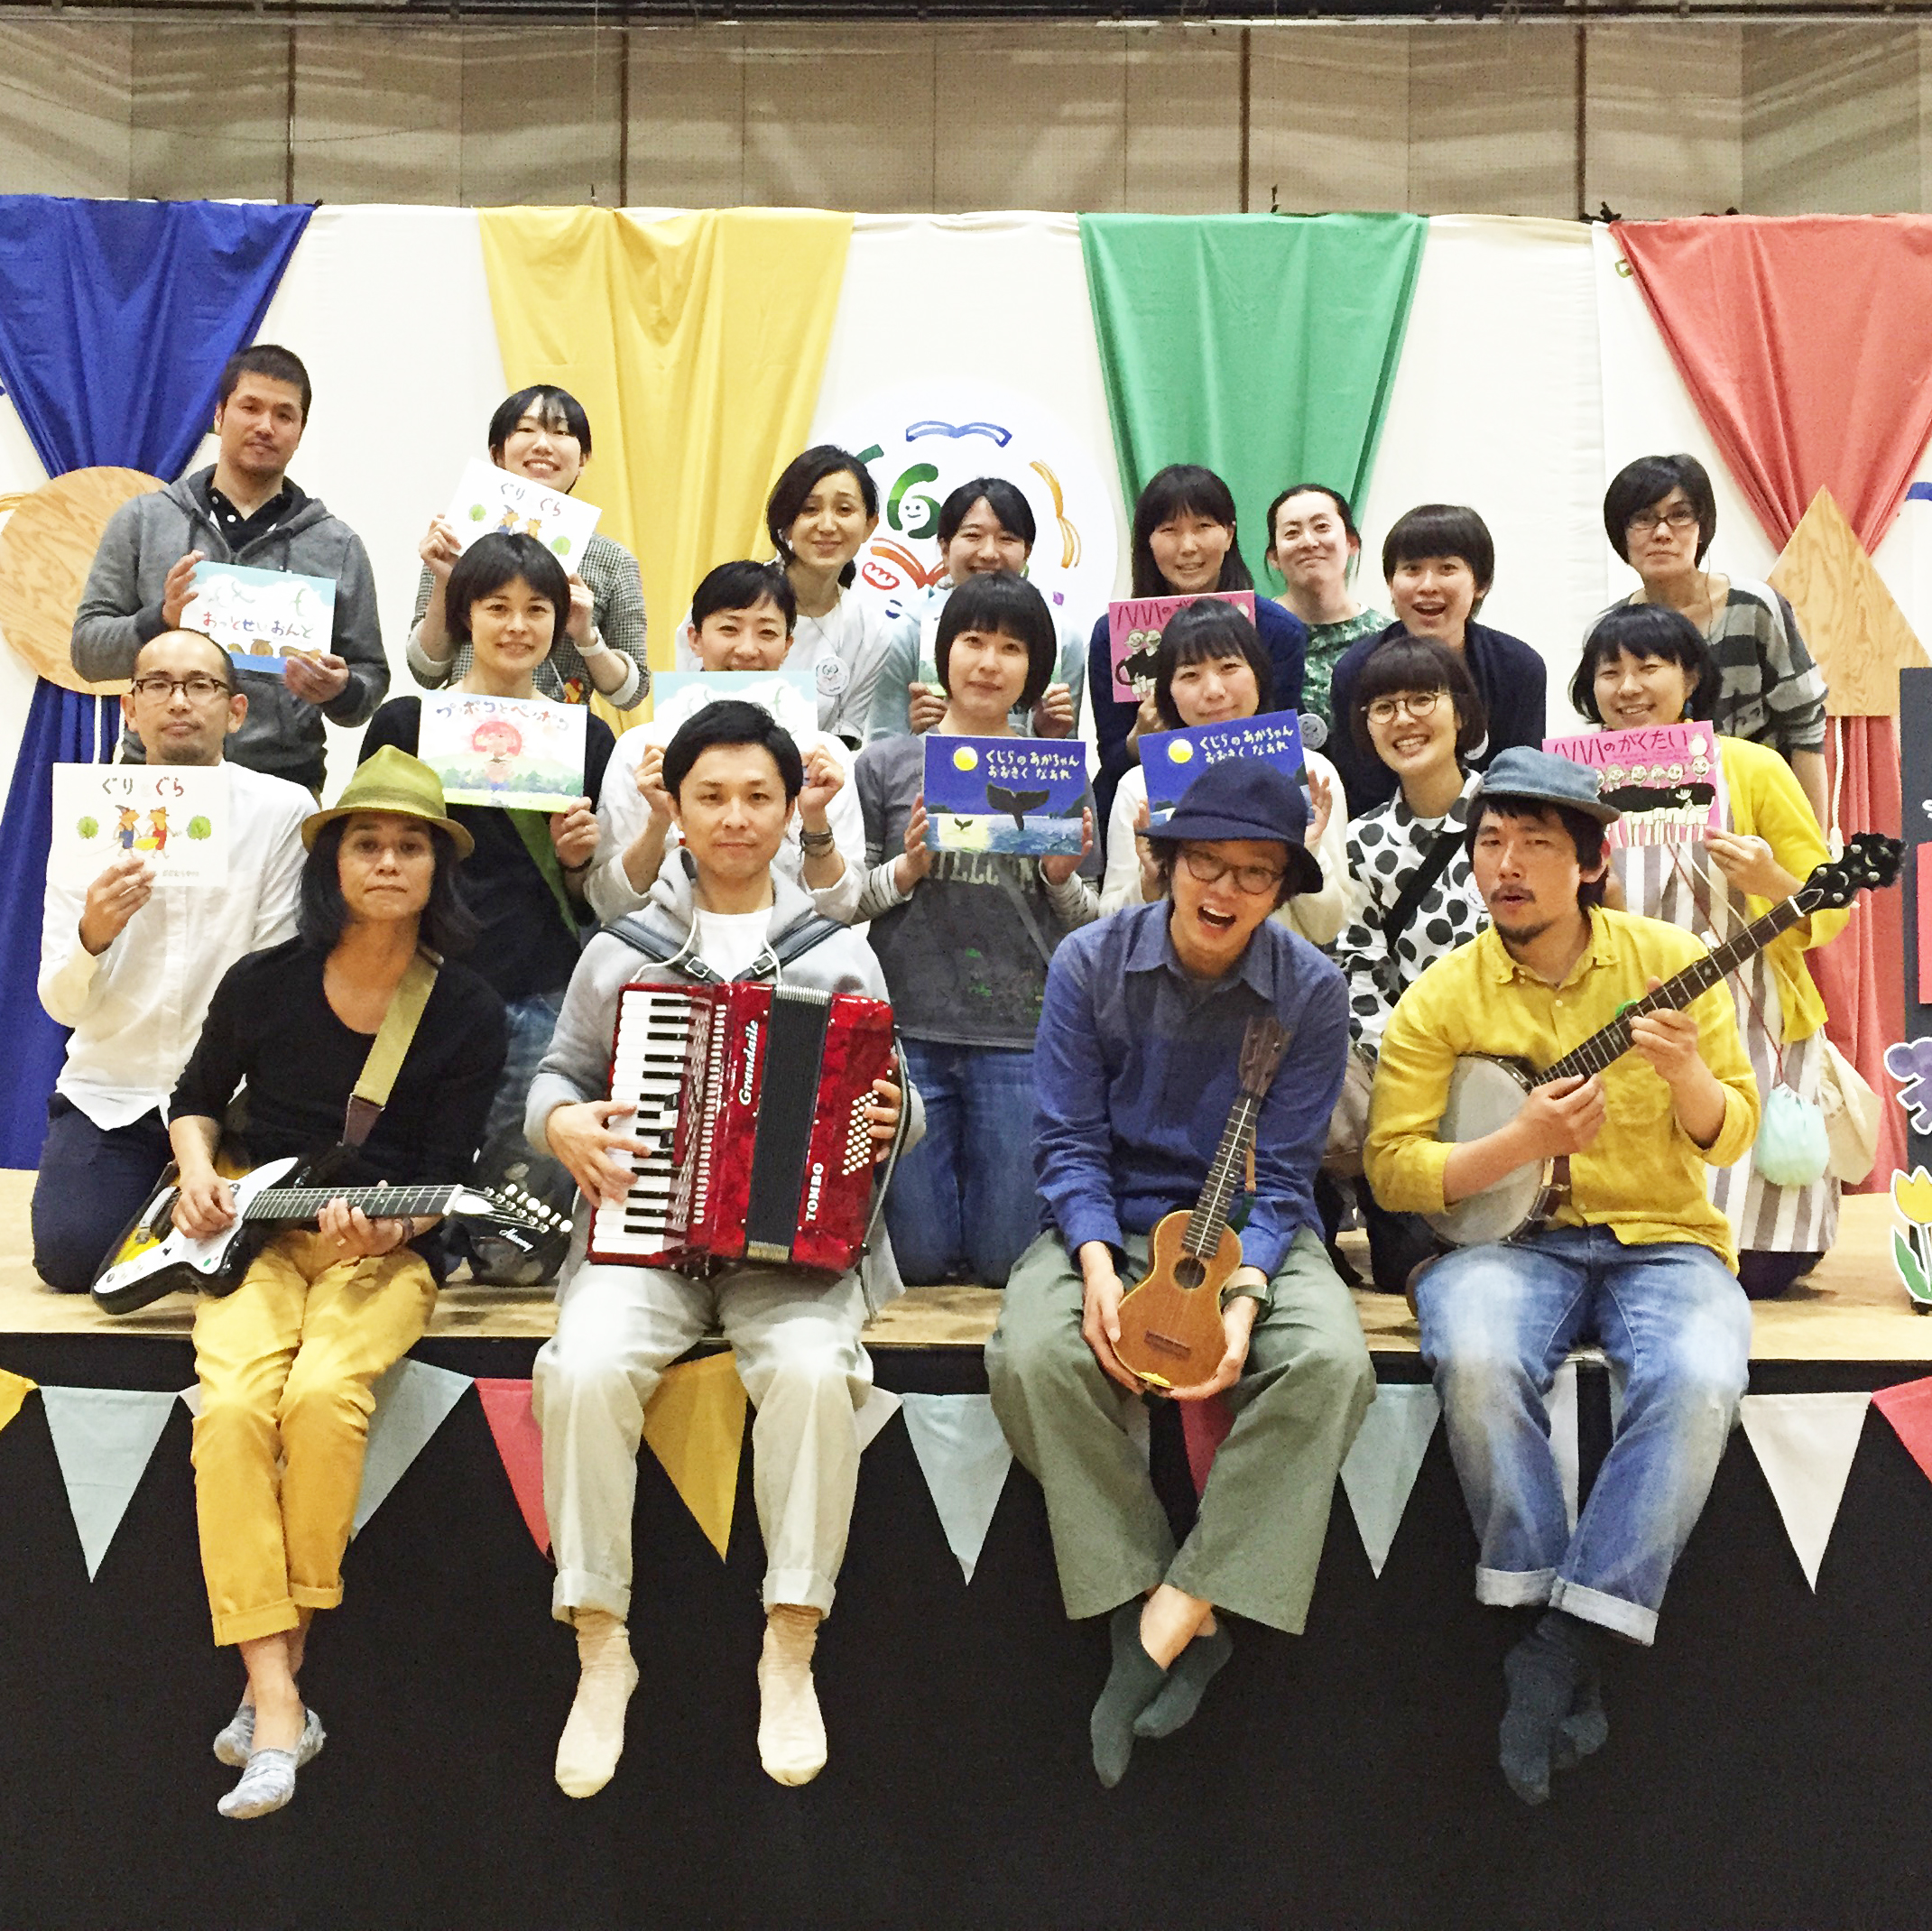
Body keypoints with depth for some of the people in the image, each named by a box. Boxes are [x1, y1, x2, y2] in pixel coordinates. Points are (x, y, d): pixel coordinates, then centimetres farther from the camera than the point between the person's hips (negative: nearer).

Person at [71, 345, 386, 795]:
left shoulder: (338, 546, 11)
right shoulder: (142, 521, 11)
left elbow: (371, 675, 12)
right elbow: (88, 648, 8)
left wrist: (340, 692, -10)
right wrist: (160, 620, -10)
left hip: (285, 785, 0)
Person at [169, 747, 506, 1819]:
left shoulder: (468, 1014, -3)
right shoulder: (262, 982, 2)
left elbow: (447, 1173, -3)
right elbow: (196, 1096, 18)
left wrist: (385, 1224, -22)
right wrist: (197, 1172, -1)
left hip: (389, 1250, -2)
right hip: (258, 1238, 2)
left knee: (325, 1391, -31)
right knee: (232, 1403, -27)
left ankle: (280, 1668, -13)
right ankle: (274, 1696, -21)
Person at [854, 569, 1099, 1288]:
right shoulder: (886, 763, 7)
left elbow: (1089, 926, 11)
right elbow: (844, 900, 6)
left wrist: (1064, 877, -9)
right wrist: (907, 868, -12)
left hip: (1021, 1037, 1)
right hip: (908, 1031, 0)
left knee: (1002, 1257, 4)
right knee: (919, 1256, 4)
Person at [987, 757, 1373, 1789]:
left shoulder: (1311, 989, -6)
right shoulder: (1091, 962, -5)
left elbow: (1280, 1174, -7)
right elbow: (1070, 1143, -6)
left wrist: (1240, 1295, -24)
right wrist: (1098, 1266, -23)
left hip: (1251, 1233, 0)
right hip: (1111, 1224, 0)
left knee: (1330, 1362, -30)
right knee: (1033, 1355, -30)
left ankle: (1174, 1614, -19)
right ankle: (1157, 1610, -13)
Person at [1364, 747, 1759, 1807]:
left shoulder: (1668, 959, 2)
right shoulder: (1439, 997, -1)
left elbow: (1732, 1134, 4)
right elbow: (1391, 1167, -4)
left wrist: (1687, 1070, -18)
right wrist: (1522, 1141, -18)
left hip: (1662, 1239, 1)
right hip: (1509, 1239, 0)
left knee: (1698, 1379, -31)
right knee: (1476, 1357, -33)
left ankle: (1567, 1640, -17)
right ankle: (1541, 1606, -12)